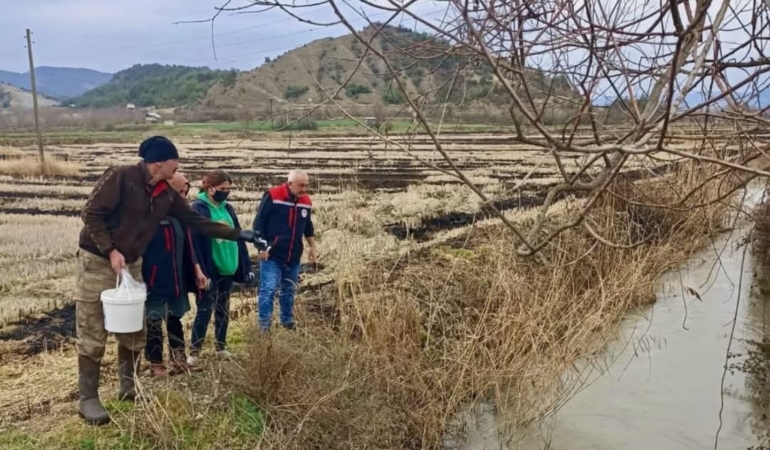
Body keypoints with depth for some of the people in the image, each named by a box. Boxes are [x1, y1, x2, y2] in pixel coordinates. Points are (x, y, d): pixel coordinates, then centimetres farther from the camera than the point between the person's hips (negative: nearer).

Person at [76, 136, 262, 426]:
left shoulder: (166, 194, 3)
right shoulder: (120, 177, -18)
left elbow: (196, 221, 6)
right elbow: (91, 214, -16)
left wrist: (237, 234, 5)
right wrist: (110, 250, -22)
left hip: (132, 265, 7)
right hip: (98, 261, -7)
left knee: (134, 331, 10)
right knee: (92, 335, -3)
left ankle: (128, 386, 27)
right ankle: (88, 399, 7)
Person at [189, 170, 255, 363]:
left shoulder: (228, 209, 10)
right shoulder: (198, 209, -12)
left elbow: (238, 238, 12)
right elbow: (196, 242, -17)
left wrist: (246, 267, 10)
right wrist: (201, 271, -21)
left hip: (227, 269, 7)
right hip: (209, 270, -7)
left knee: (223, 310, 14)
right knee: (205, 310, -3)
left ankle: (221, 348, 26)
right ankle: (194, 352, 8)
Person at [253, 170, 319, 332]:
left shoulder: (306, 201, 5)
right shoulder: (272, 196, -13)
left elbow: (308, 227, 18)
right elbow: (259, 222, -10)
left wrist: (313, 247, 15)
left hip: (294, 257, 6)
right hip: (272, 255, -5)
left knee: (289, 291, 15)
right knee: (268, 290, -7)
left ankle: (288, 322, 28)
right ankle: (264, 325, 1)